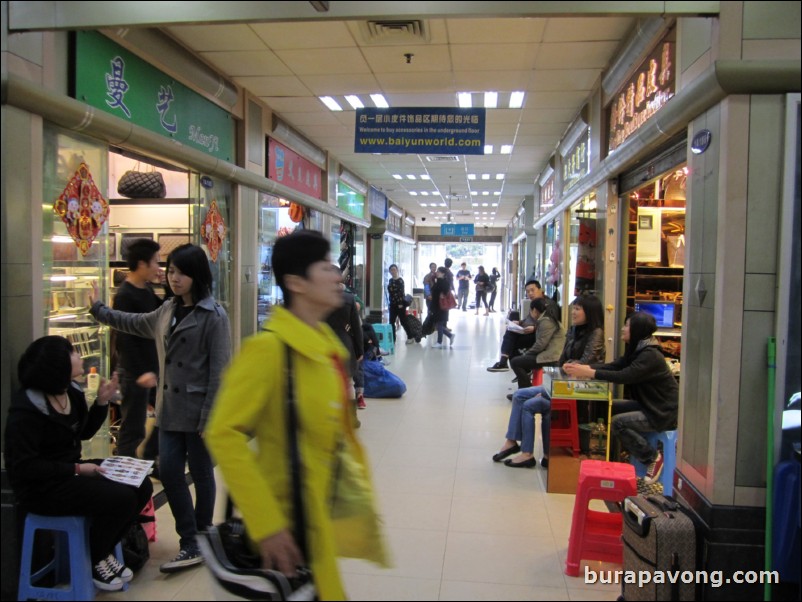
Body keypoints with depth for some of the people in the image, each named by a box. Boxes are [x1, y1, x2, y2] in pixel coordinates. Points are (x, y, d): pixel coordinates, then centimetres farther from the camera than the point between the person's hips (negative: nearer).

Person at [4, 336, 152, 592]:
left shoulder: (70, 391, 3)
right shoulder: (26, 409, -22)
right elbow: (24, 467, -23)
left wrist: (101, 401, 1)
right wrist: (77, 469, -24)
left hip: (70, 470, 9)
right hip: (42, 487, -9)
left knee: (142, 486, -3)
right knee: (122, 498, -23)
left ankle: (104, 551, 14)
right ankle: (93, 561, 4)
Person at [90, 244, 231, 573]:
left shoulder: (213, 315, -12)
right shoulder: (167, 311, 11)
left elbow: (219, 369, -15)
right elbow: (135, 324, 31)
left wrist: (210, 417, -17)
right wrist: (99, 310, 35)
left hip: (198, 408, -7)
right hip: (170, 407, 7)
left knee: (201, 474, 7)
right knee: (168, 471, 3)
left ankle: (200, 543, 22)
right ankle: (191, 543, 14)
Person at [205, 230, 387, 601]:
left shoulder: (329, 345, 4)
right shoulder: (269, 348, -21)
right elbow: (224, 435, -25)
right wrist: (266, 523, -26)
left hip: (322, 517, 8)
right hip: (287, 523, -8)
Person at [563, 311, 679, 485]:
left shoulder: (650, 355, -23)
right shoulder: (638, 350, 7)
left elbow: (623, 376, -31)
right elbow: (613, 366, 1)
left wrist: (588, 373, -28)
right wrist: (584, 367, -11)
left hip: (664, 413, -9)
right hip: (648, 405, 9)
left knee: (617, 422, -22)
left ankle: (653, 457, -4)